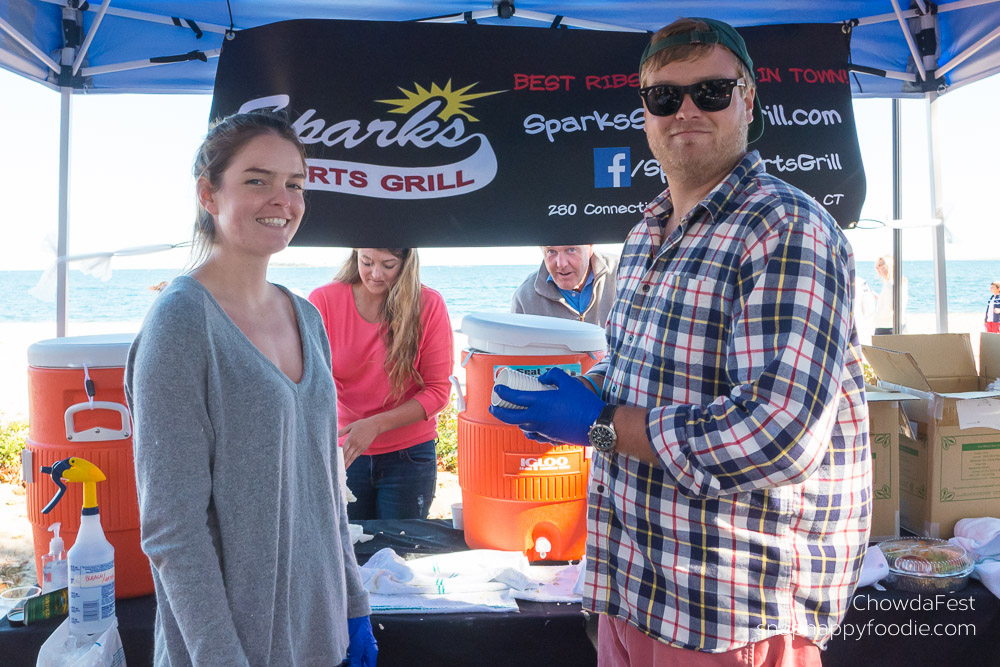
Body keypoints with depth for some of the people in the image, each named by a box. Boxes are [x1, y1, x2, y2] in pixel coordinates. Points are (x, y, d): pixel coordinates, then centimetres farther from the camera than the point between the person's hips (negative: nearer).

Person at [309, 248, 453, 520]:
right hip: (342, 450, 1)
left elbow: (438, 391, -8)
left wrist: (375, 425, -19)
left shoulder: (429, 305, -8)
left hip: (409, 454, 0)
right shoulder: (323, 301, -7)